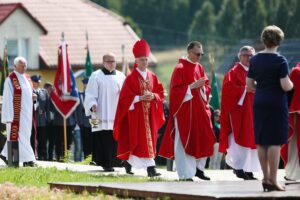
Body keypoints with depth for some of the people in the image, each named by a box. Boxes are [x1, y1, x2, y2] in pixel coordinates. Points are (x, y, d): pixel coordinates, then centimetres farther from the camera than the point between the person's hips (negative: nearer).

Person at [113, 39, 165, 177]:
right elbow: (125, 97, -8)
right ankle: (150, 167, -14)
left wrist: (153, 96, -10)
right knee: (142, 140, -11)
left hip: (150, 113, 6)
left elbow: (161, 93, 11)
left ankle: (128, 161, 21)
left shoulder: (152, 77, 10)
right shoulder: (131, 78, -5)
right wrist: (140, 98, -19)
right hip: (136, 112, -6)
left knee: (149, 138, 6)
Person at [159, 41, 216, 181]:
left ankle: (198, 168, 16)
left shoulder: (200, 67, 12)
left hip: (199, 109, 6)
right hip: (184, 109, -6)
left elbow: (206, 86, 16)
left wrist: (202, 87, -7)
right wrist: (192, 86, -19)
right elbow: (175, 89, -12)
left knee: (205, 138, 2)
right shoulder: (180, 68, -8)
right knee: (184, 141, -3)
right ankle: (185, 173, 1)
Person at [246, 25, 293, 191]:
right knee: (275, 142, -3)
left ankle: (266, 177, 14)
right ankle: (273, 180, -4)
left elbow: (249, 84, 8)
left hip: (259, 103, 6)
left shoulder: (255, 59, 5)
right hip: (277, 103, -6)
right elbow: (286, 86, -17)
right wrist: (291, 84, 4)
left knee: (261, 142, 10)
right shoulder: (280, 60, -11)